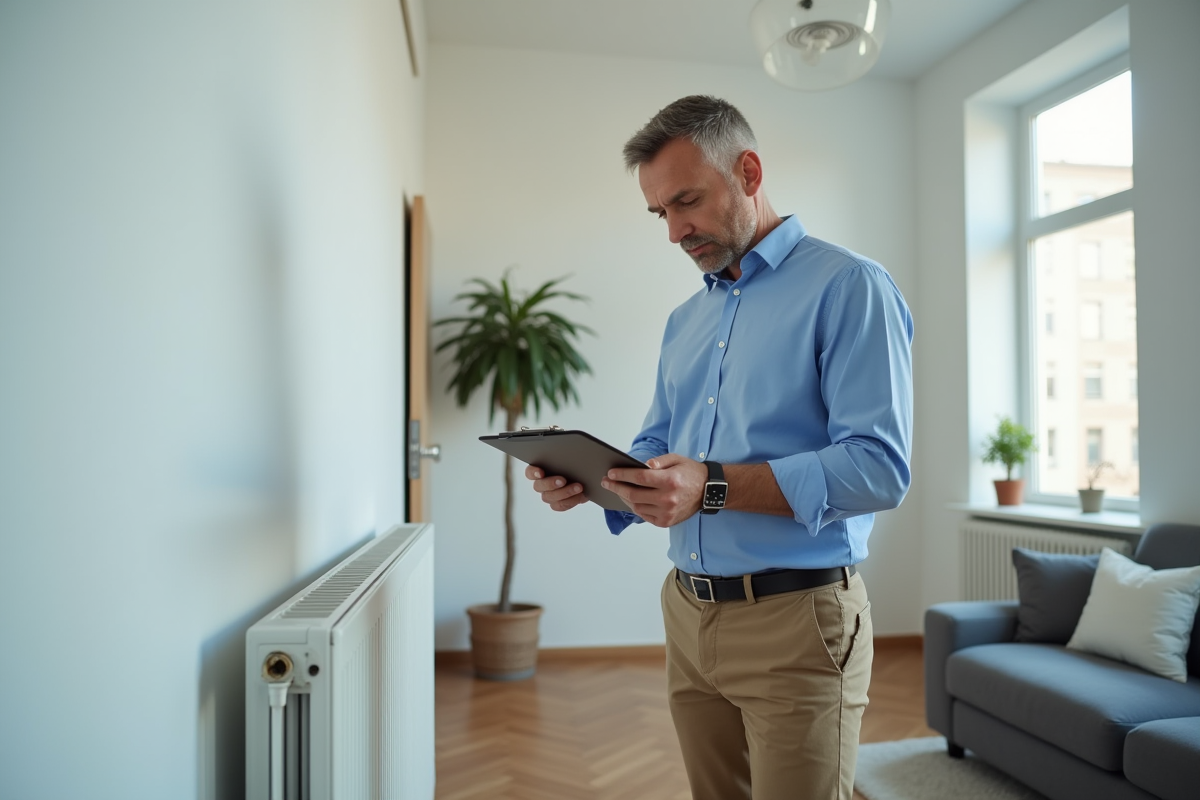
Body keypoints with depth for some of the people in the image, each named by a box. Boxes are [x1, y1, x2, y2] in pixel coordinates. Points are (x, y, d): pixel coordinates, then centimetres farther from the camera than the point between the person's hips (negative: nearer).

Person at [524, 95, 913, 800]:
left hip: (797, 620, -6)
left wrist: (716, 486, -29)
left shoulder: (848, 286, -9)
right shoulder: (686, 320, 15)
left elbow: (880, 466, -19)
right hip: (690, 613, 7)